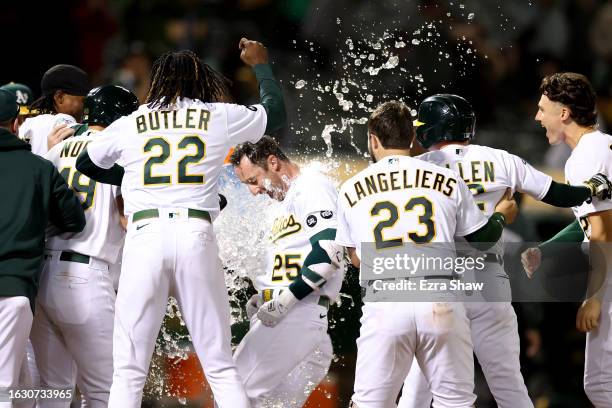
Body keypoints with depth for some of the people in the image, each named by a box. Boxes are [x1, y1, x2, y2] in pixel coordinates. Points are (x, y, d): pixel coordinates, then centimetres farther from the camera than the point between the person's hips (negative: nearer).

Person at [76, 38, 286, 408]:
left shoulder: (129, 125, 13)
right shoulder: (221, 117, 11)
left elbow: (86, 163, 31)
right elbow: (276, 113, 30)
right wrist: (260, 65, 45)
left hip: (144, 237, 0)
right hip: (196, 237, 0)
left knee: (128, 373, 0)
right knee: (221, 367, 5)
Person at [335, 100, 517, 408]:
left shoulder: (350, 190, 11)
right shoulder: (448, 180, 9)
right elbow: (481, 239, 18)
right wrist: (502, 215, 39)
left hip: (384, 303, 0)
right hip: (441, 300, 0)